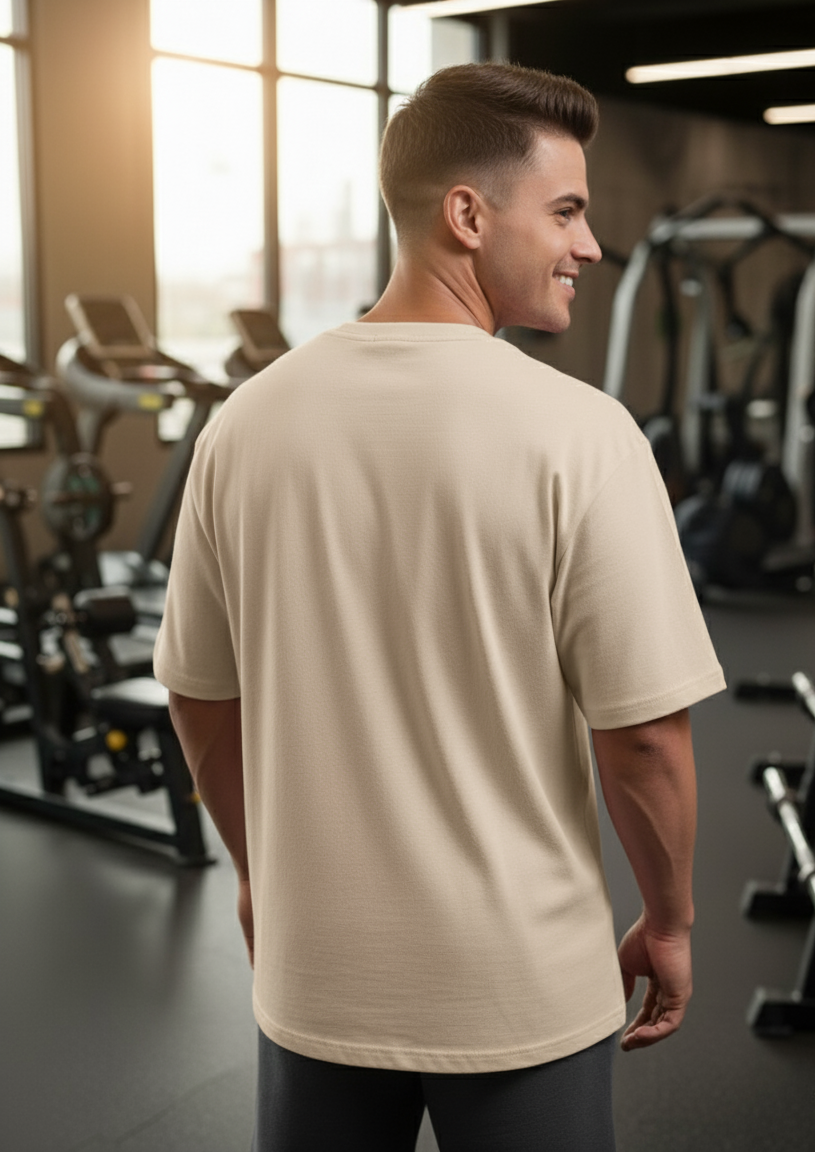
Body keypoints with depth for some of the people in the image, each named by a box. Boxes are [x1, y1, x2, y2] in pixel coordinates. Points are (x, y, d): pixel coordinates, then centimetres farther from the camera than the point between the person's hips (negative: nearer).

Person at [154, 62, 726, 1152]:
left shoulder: (248, 422, -5)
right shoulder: (577, 434, -18)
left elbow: (201, 698, 3)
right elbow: (643, 732, -16)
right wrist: (668, 922, 1)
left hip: (316, 970, 4)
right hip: (521, 983, -3)